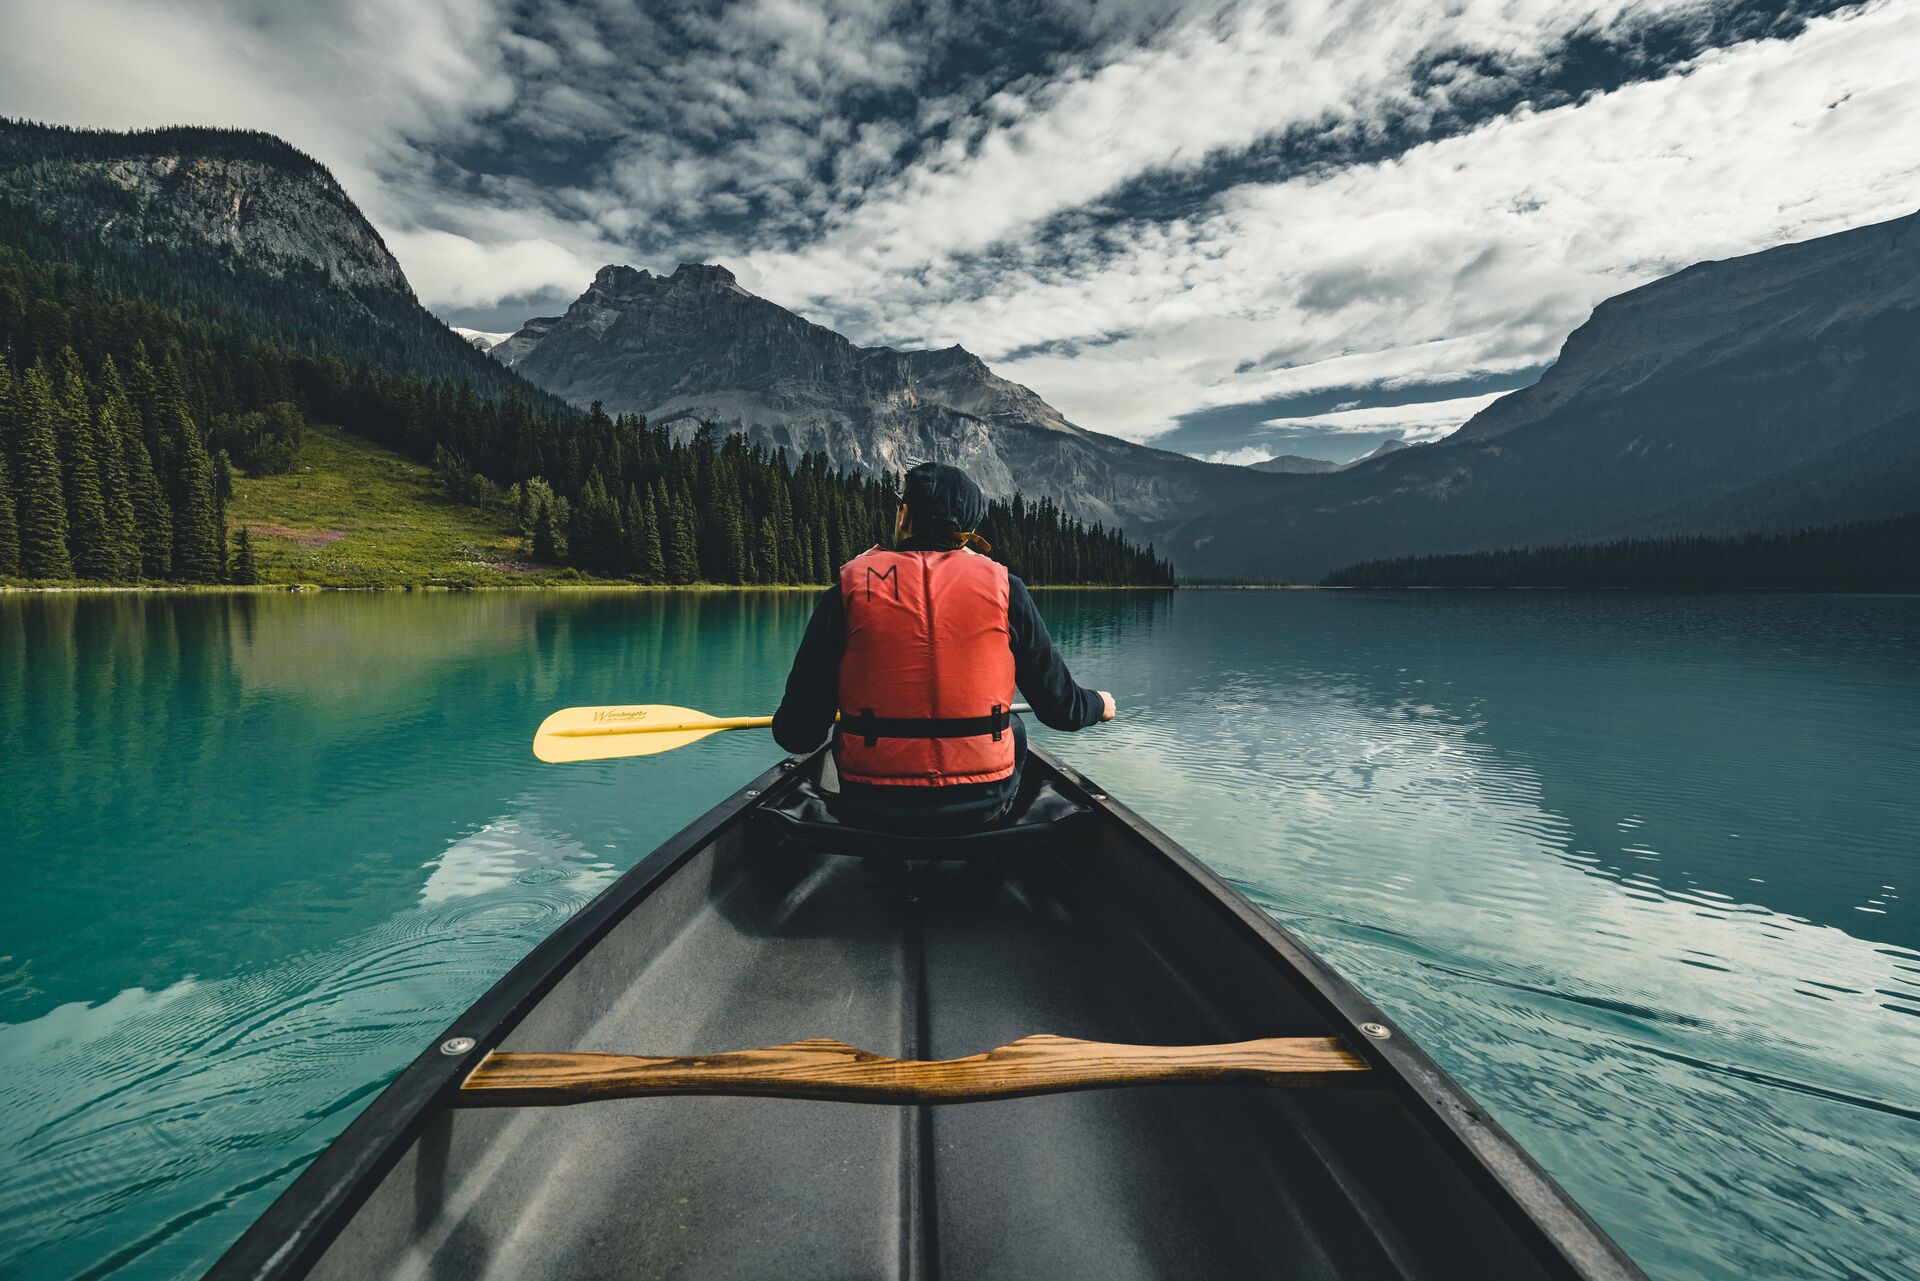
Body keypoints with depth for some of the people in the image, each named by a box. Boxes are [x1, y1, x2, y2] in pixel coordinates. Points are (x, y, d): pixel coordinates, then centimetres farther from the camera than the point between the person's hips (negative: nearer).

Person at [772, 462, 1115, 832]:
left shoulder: (847, 590, -6)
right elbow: (1061, 709, 1)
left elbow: (798, 734, -6)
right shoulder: (1004, 588, -4)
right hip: (980, 806, 1)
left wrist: (786, 724, 19)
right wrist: (1099, 704, 25)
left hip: (870, 810, 0)